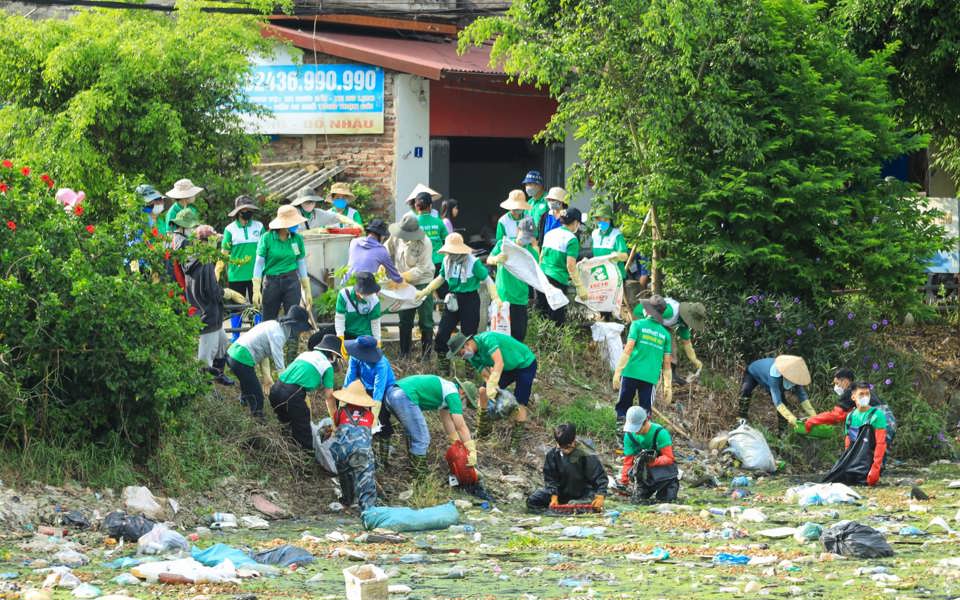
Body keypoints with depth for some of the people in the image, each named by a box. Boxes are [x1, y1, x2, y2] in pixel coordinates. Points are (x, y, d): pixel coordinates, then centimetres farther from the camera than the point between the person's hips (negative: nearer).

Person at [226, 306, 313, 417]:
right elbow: (279, 364, -20)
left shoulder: (274, 325, 13)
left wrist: (267, 375, 12)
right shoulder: (278, 334, -17)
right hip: (242, 361, -10)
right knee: (257, 397, -5)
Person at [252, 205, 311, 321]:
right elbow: (259, 264, -4)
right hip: (271, 282, -2)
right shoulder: (267, 238, -8)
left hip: (292, 282, 2)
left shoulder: (297, 239, 1)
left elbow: (301, 265, 10)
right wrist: (256, 290, -8)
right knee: (268, 322, 5)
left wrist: (307, 291, 11)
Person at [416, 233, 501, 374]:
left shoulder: (473, 262, -17)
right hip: (453, 300, 5)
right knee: (442, 333, 2)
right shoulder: (447, 261, -1)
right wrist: (424, 292, 12)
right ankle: (444, 368, 18)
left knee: (469, 336, 3)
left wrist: (495, 298, -27)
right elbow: (441, 278, 15)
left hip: (470, 300, -5)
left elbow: (487, 280, -13)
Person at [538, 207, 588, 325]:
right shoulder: (571, 239, -9)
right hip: (557, 279, -7)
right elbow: (570, 265, -14)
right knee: (557, 319, -2)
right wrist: (580, 286, -10)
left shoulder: (550, 234, 12)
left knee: (542, 315, 12)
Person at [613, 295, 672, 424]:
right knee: (645, 411, 6)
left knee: (623, 408, 5)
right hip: (651, 378, 2)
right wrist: (668, 387, 12)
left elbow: (628, 350, -7)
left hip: (631, 373, -2)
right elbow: (667, 364, 9)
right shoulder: (665, 334, 11)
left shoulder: (638, 325, 2)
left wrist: (617, 372, -8)